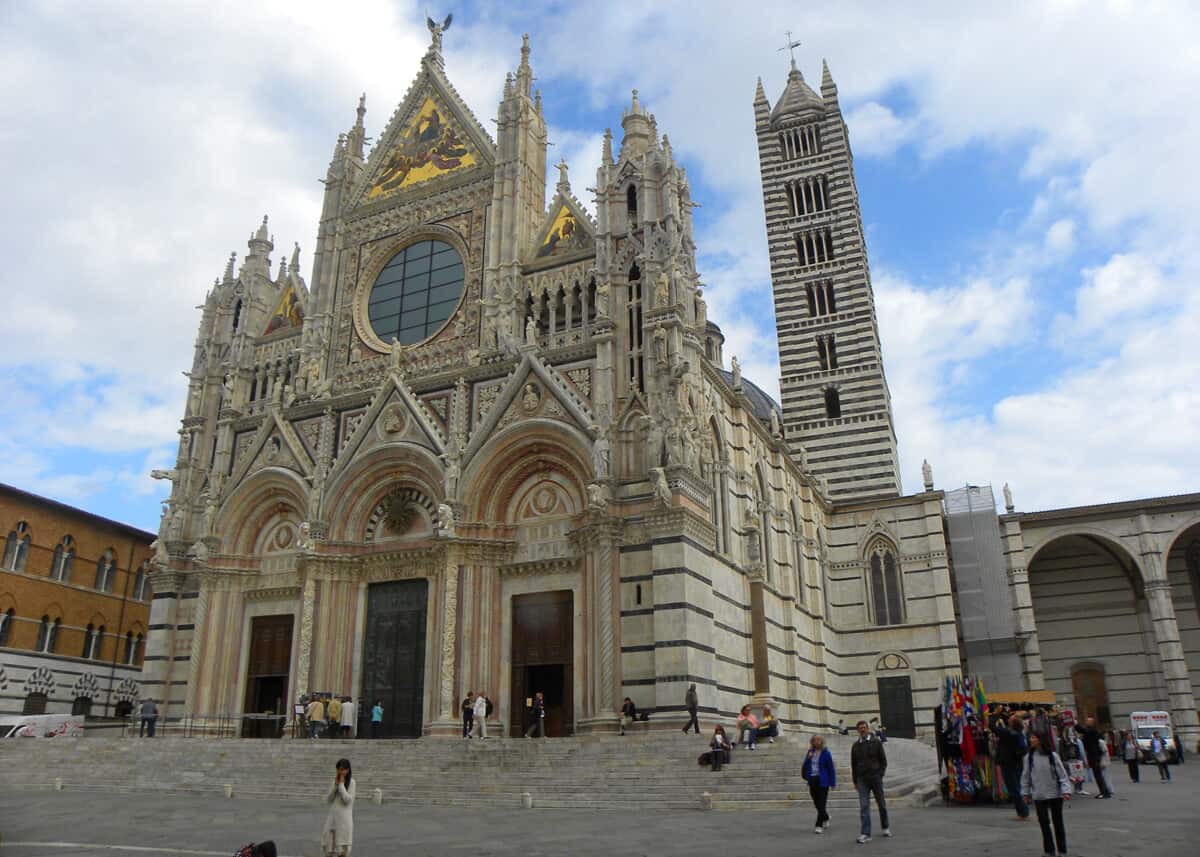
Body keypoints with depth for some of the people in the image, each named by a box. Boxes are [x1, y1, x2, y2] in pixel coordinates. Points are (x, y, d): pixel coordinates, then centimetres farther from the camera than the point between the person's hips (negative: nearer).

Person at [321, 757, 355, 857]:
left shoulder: (351, 782, -6)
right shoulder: (335, 781, 8)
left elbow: (347, 800, -15)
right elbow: (328, 800, 3)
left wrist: (341, 784, -13)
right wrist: (335, 785, -7)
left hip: (344, 819, -5)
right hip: (332, 817, 5)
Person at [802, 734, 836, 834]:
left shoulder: (826, 753, -6)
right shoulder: (810, 752, 7)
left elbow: (831, 768, -5)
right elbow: (805, 765, 8)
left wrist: (832, 782, -7)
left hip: (822, 781, -5)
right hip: (812, 781, 5)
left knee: (821, 804, -5)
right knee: (817, 803, 12)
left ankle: (819, 826, -1)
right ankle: (826, 819, 36)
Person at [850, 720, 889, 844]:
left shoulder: (876, 742, 2)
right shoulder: (855, 746, 9)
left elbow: (883, 760, 3)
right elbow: (853, 764, 12)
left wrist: (881, 774, -6)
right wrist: (855, 781, 9)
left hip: (876, 777, -1)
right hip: (862, 779, 1)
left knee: (881, 803, 10)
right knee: (864, 806, -6)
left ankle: (885, 827, 30)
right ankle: (866, 834, -8)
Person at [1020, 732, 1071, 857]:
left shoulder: (1052, 756, -9)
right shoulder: (1029, 757, -3)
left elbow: (1062, 774, -7)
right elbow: (1026, 775, 3)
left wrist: (1066, 790, -13)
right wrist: (1026, 792, 3)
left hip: (1055, 794, -2)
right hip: (1038, 795, 2)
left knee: (1058, 823, 10)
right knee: (1044, 823, 6)